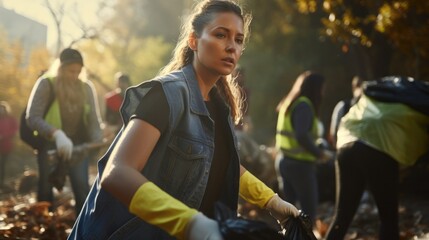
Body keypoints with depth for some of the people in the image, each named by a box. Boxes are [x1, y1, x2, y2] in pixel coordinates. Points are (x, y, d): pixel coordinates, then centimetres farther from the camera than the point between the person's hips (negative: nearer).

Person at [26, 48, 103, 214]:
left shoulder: (86, 87, 0)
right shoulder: (46, 84, -10)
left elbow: (94, 120, -1)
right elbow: (32, 118, -18)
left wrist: (98, 143, -22)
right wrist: (57, 134, -34)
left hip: (79, 145, 2)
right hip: (50, 145, -2)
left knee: (82, 186, -8)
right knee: (46, 187, 4)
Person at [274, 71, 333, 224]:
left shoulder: (288, 104, 15)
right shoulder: (304, 105, -13)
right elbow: (301, 136, -23)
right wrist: (320, 154, -11)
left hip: (284, 161, 9)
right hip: (300, 164, -9)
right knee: (309, 210, -4)